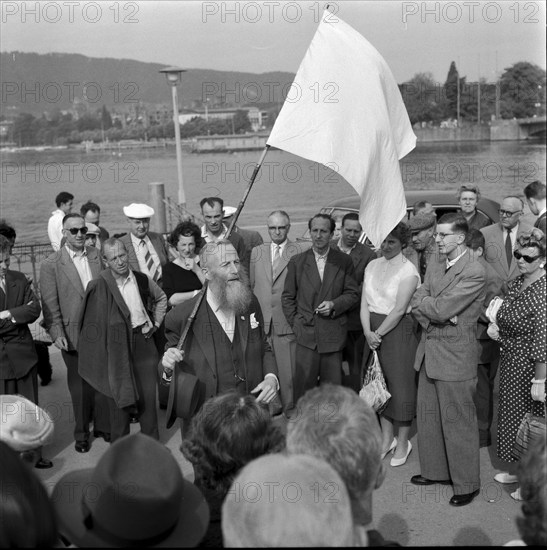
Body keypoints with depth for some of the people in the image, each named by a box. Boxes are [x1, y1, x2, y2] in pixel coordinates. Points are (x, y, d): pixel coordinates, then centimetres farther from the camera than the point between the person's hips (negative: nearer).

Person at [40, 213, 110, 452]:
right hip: (73, 334, -2)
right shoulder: (51, 265, -5)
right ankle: (81, 434, 24)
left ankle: (103, 426, 26)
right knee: (80, 386, 9)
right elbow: (50, 304, -6)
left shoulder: (97, 256, 5)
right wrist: (57, 334, -13)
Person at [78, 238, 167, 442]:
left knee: (148, 397, 9)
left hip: (143, 341, 3)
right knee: (119, 400, 6)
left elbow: (161, 298, 20)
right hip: (115, 347, -3)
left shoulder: (142, 279, 1)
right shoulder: (99, 286, -10)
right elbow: (93, 323, -5)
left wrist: (155, 323, 12)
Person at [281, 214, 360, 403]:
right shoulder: (297, 261, 6)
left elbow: (353, 293, 7)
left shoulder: (344, 261, 6)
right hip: (306, 334, 0)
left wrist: (334, 305, -10)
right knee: (303, 387, -1)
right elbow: (287, 297, 10)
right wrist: (295, 323, 1)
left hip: (334, 335, 0)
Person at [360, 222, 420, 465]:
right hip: (373, 332, 6)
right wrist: (368, 331, -9)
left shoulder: (408, 270, -10)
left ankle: (403, 442, 16)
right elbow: (365, 302, 4)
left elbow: (399, 310, -15)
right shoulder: (373, 266, 9)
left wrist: (378, 333, -13)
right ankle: (387, 438, 25)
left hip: (398, 330, -6)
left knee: (400, 385, 1)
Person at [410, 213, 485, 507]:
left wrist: (423, 302, -5)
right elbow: (416, 305, 4)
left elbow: (441, 309, -23)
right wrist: (434, 316, -14)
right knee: (427, 415, 16)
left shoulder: (474, 272, -17)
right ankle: (435, 470, 33)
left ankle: (467, 484, 18)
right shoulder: (434, 265, 9)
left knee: (458, 421, 3)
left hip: (455, 356, -8)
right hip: (429, 351, 8)